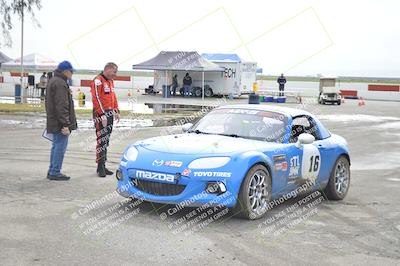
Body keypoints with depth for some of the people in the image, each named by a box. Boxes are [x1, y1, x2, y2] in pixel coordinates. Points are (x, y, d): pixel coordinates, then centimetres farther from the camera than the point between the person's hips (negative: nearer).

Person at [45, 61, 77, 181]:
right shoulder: (60, 84, -18)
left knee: (56, 146, 17)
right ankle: (55, 172, -1)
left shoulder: (52, 81, 17)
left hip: (53, 122, 11)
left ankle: (52, 171, 23)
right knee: (60, 146, -5)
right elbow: (61, 106, -22)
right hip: (60, 123, -11)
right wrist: (65, 124, -22)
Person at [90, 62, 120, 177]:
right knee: (102, 140, -8)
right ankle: (100, 167, -4)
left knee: (106, 141, 11)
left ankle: (103, 166, 17)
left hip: (109, 113, 9)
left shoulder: (110, 81, 17)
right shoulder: (98, 81, -12)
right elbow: (96, 99, -19)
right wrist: (102, 115, -23)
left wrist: (116, 111, 15)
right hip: (101, 115, -9)